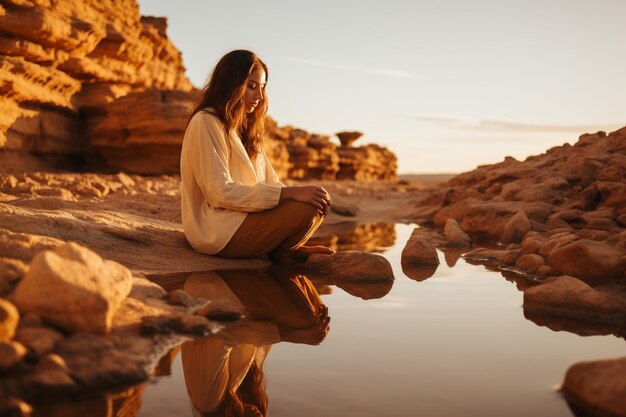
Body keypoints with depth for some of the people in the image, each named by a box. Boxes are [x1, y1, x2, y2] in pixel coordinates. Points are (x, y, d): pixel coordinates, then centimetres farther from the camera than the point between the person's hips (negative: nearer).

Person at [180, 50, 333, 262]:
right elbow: (221, 193, -21)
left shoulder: (245, 127, 17)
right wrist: (291, 193, -25)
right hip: (218, 231, -9)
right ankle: (281, 252, 1)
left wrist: (304, 194, -11)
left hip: (245, 214, 9)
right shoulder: (206, 123, -13)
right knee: (305, 210, -23)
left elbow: (269, 180, 10)